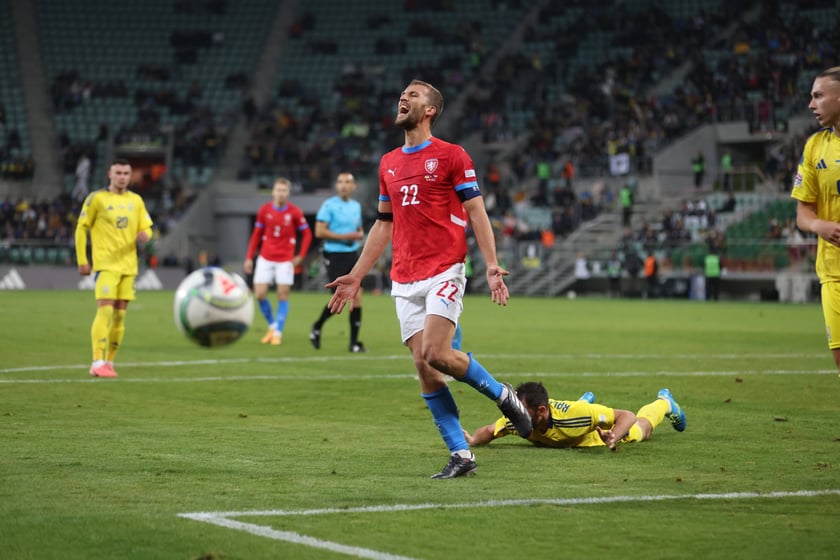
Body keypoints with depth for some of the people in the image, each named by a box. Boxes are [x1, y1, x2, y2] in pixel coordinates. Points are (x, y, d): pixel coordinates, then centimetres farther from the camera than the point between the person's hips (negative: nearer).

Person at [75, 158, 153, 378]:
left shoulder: (136, 201, 12)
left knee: (120, 314, 6)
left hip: (128, 265, 5)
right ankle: (98, 363, -17)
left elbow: (146, 227, 15)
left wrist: (144, 235, -11)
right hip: (105, 264, -5)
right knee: (105, 311, -16)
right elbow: (81, 228, 0)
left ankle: (109, 362, 14)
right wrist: (82, 260, -5)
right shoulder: (97, 198, -2)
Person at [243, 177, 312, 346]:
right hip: (265, 259, 2)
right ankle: (272, 325, 18)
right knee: (259, 294, -4)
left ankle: (278, 333, 6)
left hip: (285, 260, -2)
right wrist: (249, 257, 6)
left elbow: (307, 235, 3)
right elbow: (256, 235, 9)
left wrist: (300, 256, -5)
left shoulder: (295, 212, -6)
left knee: (283, 295, -2)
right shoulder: (264, 210, 1)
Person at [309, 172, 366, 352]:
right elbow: (319, 232, -14)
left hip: (353, 255, 6)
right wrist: (344, 236, -17)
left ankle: (354, 342, 2)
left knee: (357, 297, -3)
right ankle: (317, 327, 18)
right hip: (335, 255, -6)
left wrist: (360, 235, 3)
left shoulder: (356, 206, 14)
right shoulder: (329, 205, -7)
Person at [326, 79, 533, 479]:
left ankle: (500, 394, 7)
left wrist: (491, 266, -14)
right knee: (423, 367, -3)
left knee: (436, 354, -20)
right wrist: (356, 276, 19)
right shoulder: (388, 164, 16)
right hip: (404, 281, 6)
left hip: (443, 272, -6)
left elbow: (476, 213, -4)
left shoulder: (451, 156, -1)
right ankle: (460, 454, 2)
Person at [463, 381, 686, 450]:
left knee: (640, 430, 30)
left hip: (599, 434, -3)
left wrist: (613, 438, -64)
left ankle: (664, 402, 61)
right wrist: (472, 440, -46)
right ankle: (586, 400, 75)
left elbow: (627, 416, -44)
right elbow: (490, 431, -23)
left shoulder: (572, 413, -51)